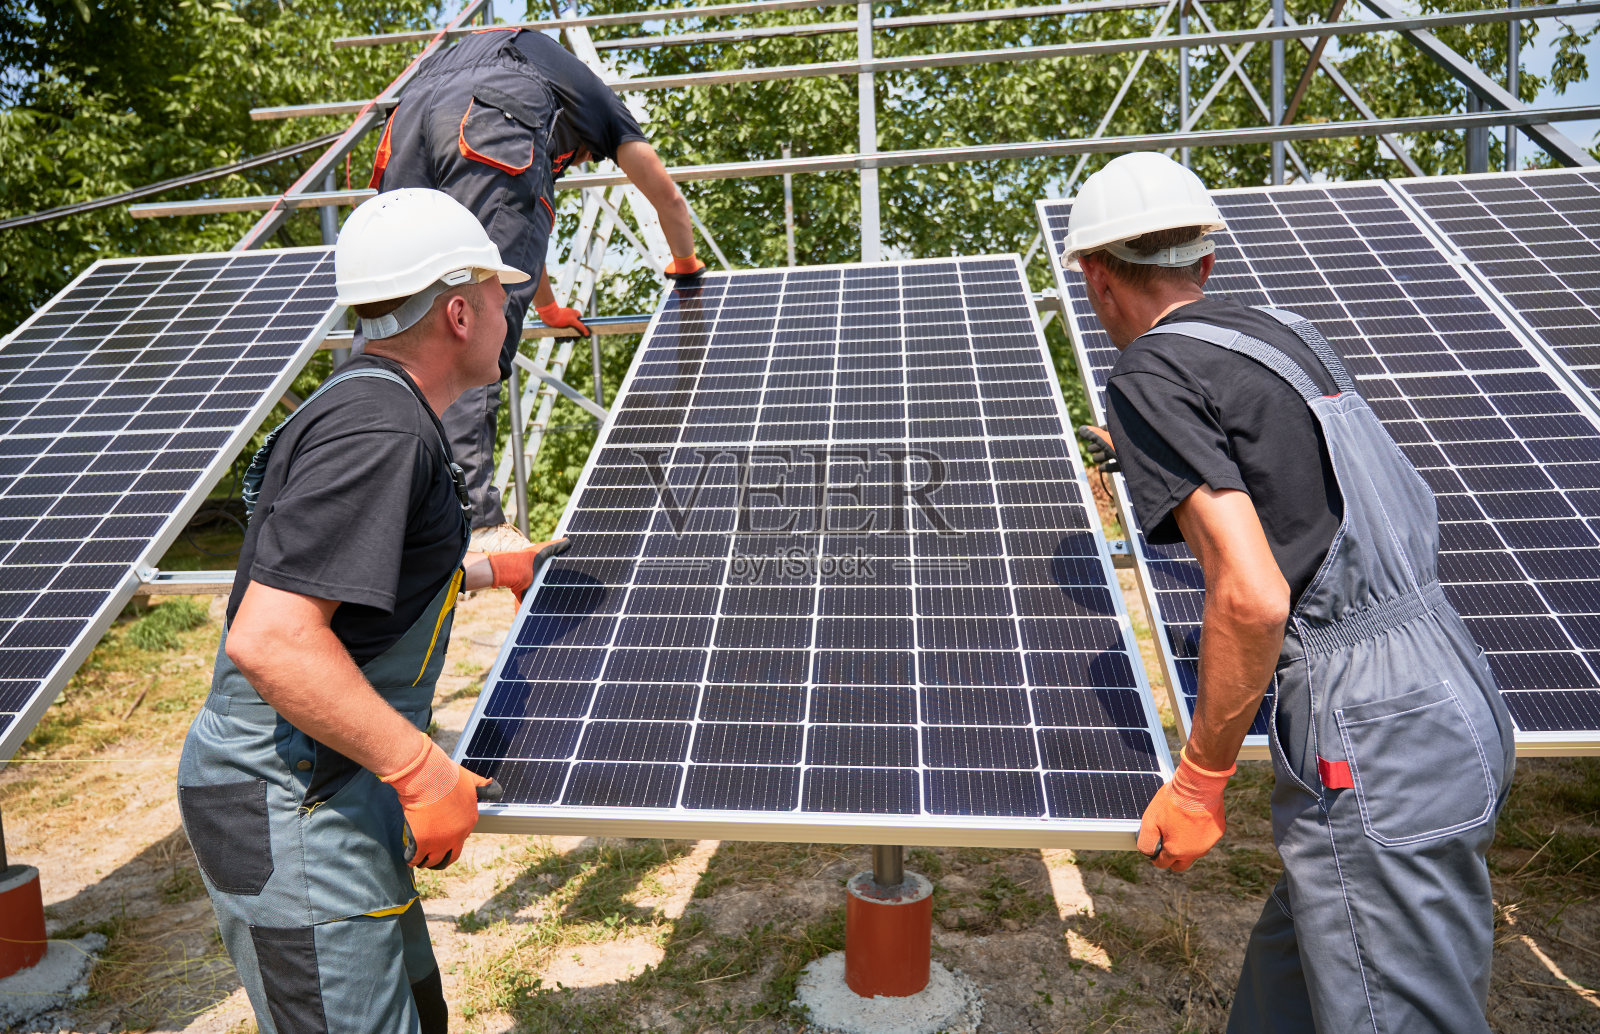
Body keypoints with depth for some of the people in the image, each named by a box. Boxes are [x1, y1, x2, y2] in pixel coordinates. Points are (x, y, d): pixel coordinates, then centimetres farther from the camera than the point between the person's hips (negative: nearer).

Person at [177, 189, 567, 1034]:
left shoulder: (371, 407, 12)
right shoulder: (379, 432, -23)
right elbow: (271, 638, -31)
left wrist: (491, 570, 32)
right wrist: (426, 770, -26)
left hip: (331, 791, 10)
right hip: (289, 812, -10)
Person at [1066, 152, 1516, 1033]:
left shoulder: (1151, 373, -11)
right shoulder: (1283, 335, 15)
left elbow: (1254, 597, -21)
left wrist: (1198, 781, -8)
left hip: (1369, 748, -9)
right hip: (1456, 702, 9)